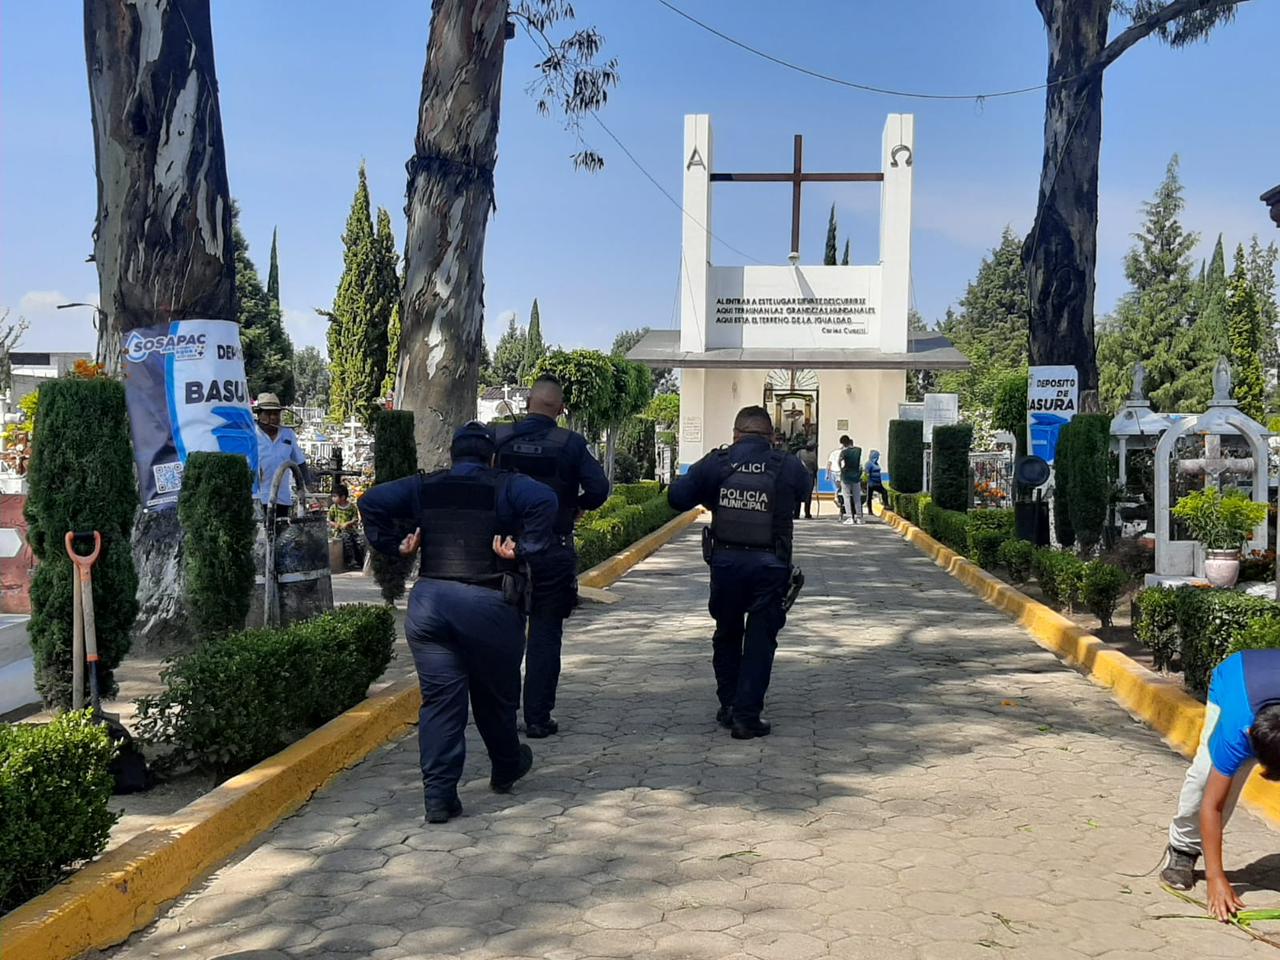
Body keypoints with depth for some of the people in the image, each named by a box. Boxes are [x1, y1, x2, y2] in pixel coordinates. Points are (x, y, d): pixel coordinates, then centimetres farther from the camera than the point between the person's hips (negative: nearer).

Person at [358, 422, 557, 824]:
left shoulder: (423, 487, 11)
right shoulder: (507, 486, 2)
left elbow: (372, 501, 3)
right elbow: (544, 501, -17)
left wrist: (393, 545, 8)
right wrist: (524, 550, -13)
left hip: (429, 601, 2)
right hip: (489, 605, -2)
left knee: (439, 700, 4)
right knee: (495, 694, 17)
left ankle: (438, 796, -1)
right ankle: (506, 770, 37)